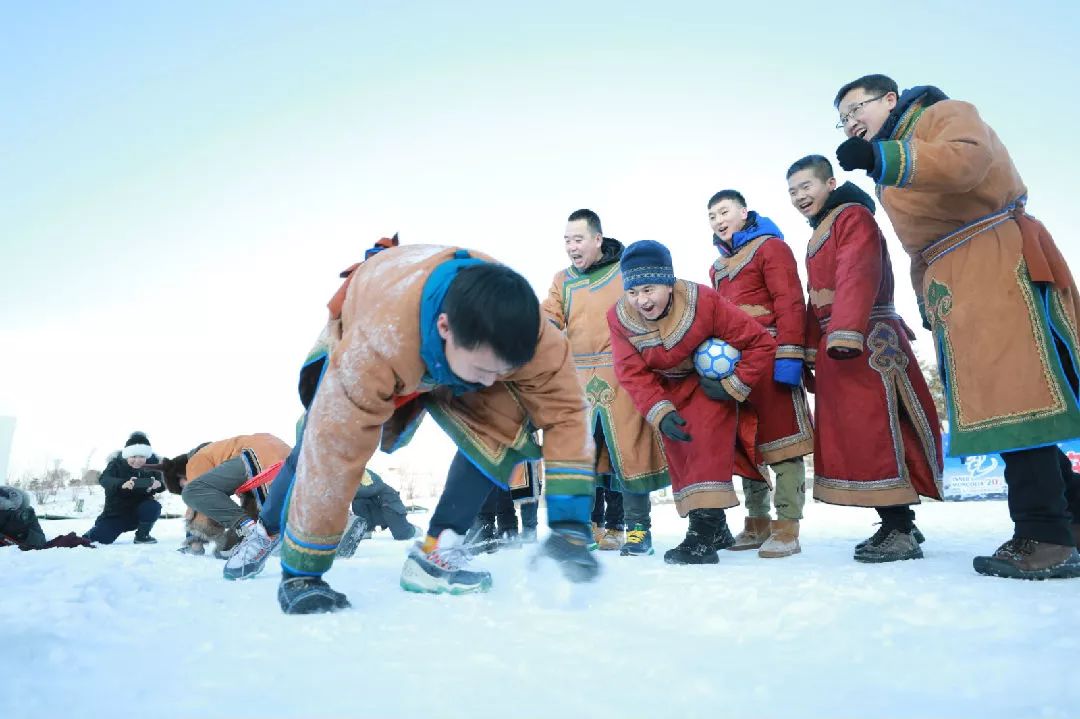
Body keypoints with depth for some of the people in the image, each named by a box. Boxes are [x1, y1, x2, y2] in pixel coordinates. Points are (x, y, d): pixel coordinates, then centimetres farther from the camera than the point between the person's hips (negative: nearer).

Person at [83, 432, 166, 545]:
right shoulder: (116, 464, -13)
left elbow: (163, 483, -12)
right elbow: (104, 479, -32)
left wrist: (158, 485, -39)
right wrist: (122, 484, -54)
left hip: (139, 513, 1)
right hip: (116, 514, -1)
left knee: (153, 506, -29)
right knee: (100, 538, -16)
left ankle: (142, 535, -3)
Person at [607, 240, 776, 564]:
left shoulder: (704, 302, -31)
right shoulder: (619, 317, -21)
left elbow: (762, 343, -24)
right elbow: (633, 374, -20)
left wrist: (733, 386, -24)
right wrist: (661, 413, -33)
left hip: (710, 382, -4)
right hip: (667, 389, 4)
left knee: (707, 442, -22)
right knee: (679, 452, 7)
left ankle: (706, 530, -21)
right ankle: (717, 529, 23)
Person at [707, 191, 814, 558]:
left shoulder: (770, 246, 0)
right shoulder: (718, 266, 23)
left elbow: (790, 304, -11)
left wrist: (789, 357, -20)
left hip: (769, 357, -8)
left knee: (780, 439, -7)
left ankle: (787, 528, -2)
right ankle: (757, 523, 19)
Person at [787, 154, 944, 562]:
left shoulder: (853, 216, -4)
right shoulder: (818, 237, 25)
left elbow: (857, 279, -20)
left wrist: (846, 336, -31)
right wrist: (812, 355, 18)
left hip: (868, 343, -10)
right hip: (836, 347, 10)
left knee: (877, 435, -12)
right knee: (852, 437, 9)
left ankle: (902, 532, -6)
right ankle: (893, 524, 16)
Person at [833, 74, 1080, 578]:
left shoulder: (945, 114, 2)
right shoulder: (892, 183, 25)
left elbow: (967, 159, -22)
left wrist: (882, 158, -30)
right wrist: (927, 303, 16)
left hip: (998, 261, -9)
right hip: (950, 286, 9)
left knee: (1015, 392, -14)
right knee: (986, 402, 5)